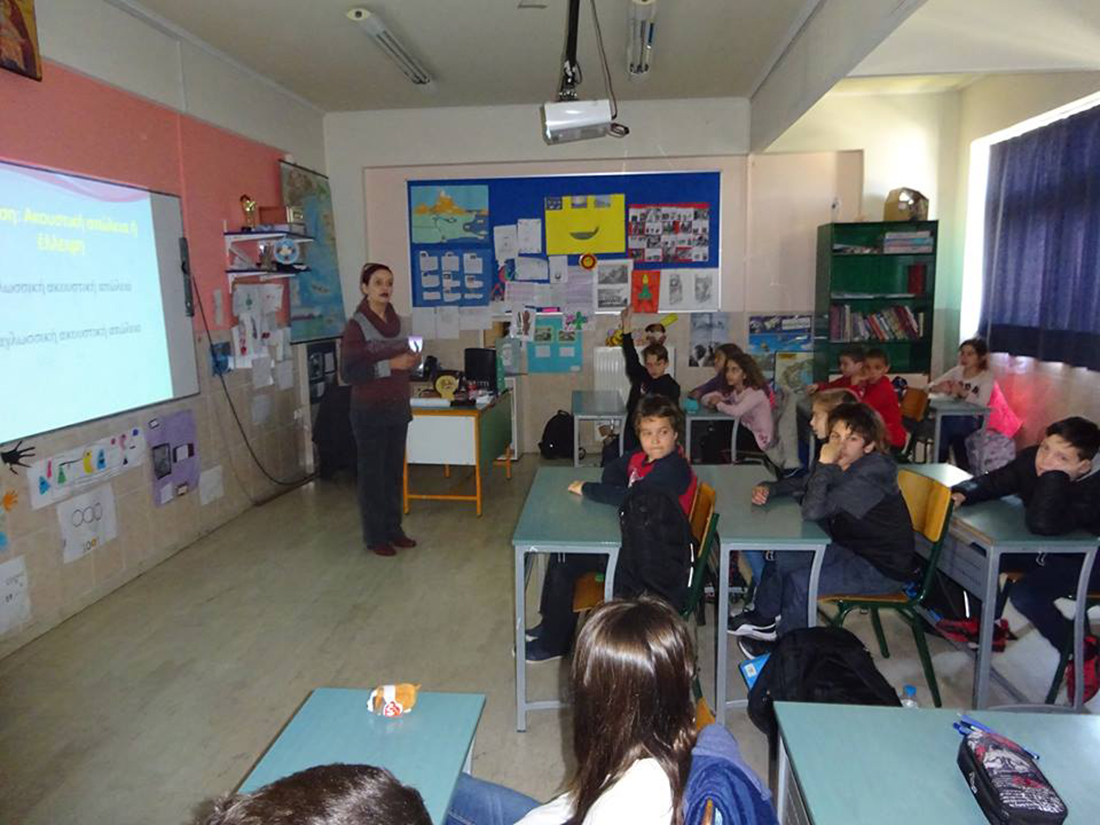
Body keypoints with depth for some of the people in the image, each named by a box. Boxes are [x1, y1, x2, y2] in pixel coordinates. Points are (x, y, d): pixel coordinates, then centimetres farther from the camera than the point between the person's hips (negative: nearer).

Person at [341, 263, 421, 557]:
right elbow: (349, 373, -17)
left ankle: (393, 528, 24)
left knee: (395, 471, 12)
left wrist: (413, 361, -3)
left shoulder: (399, 322, 9)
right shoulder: (356, 326, -11)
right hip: (369, 412, -6)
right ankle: (374, 536, 14)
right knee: (372, 474, 3)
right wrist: (390, 365, -24)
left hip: (398, 409, 6)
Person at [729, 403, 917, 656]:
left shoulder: (870, 476, -30)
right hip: (850, 547, 9)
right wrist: (768, 490, -8)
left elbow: (812, 511, -37)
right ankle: (764, 618, 26)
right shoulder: (843, 465, -6)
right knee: (779, 558, 4)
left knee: (800, 581, -21)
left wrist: (824, 464, -36)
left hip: (883, 568, -9)